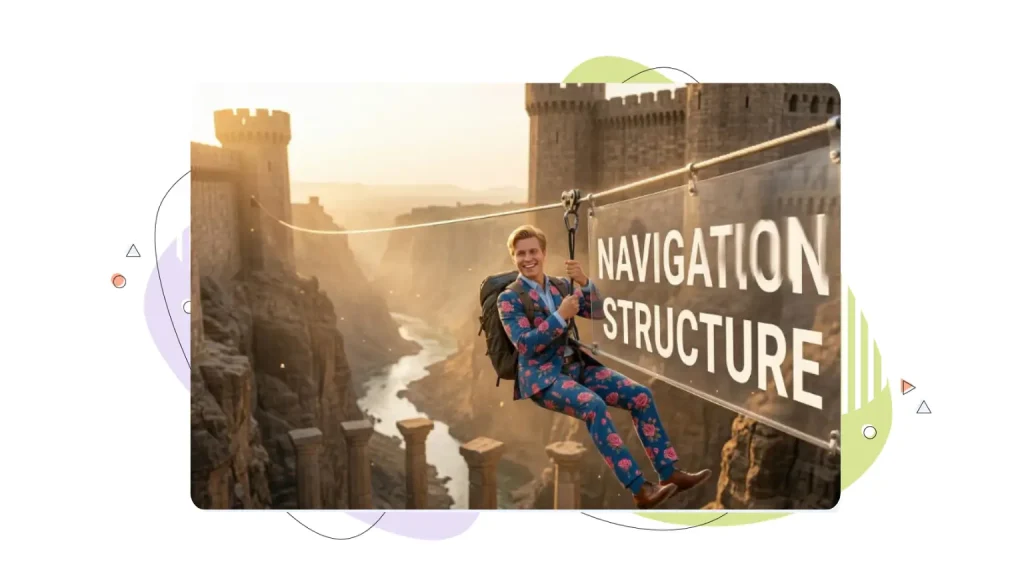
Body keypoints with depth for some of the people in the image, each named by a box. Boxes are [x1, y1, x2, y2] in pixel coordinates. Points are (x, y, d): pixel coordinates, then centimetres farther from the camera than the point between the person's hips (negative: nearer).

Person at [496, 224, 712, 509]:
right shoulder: (509, 298, -3)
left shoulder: (559, 286, 13)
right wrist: (560, 316, -20)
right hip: (542, 375, -6)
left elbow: (597, 312, 6)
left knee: (641, 395, -10)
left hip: (577, 364, 6)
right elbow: (525, 344, -14)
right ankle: (639, 489, -33)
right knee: (593, 405, -34)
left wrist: (585, 282, -11)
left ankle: (669, 472, -4)